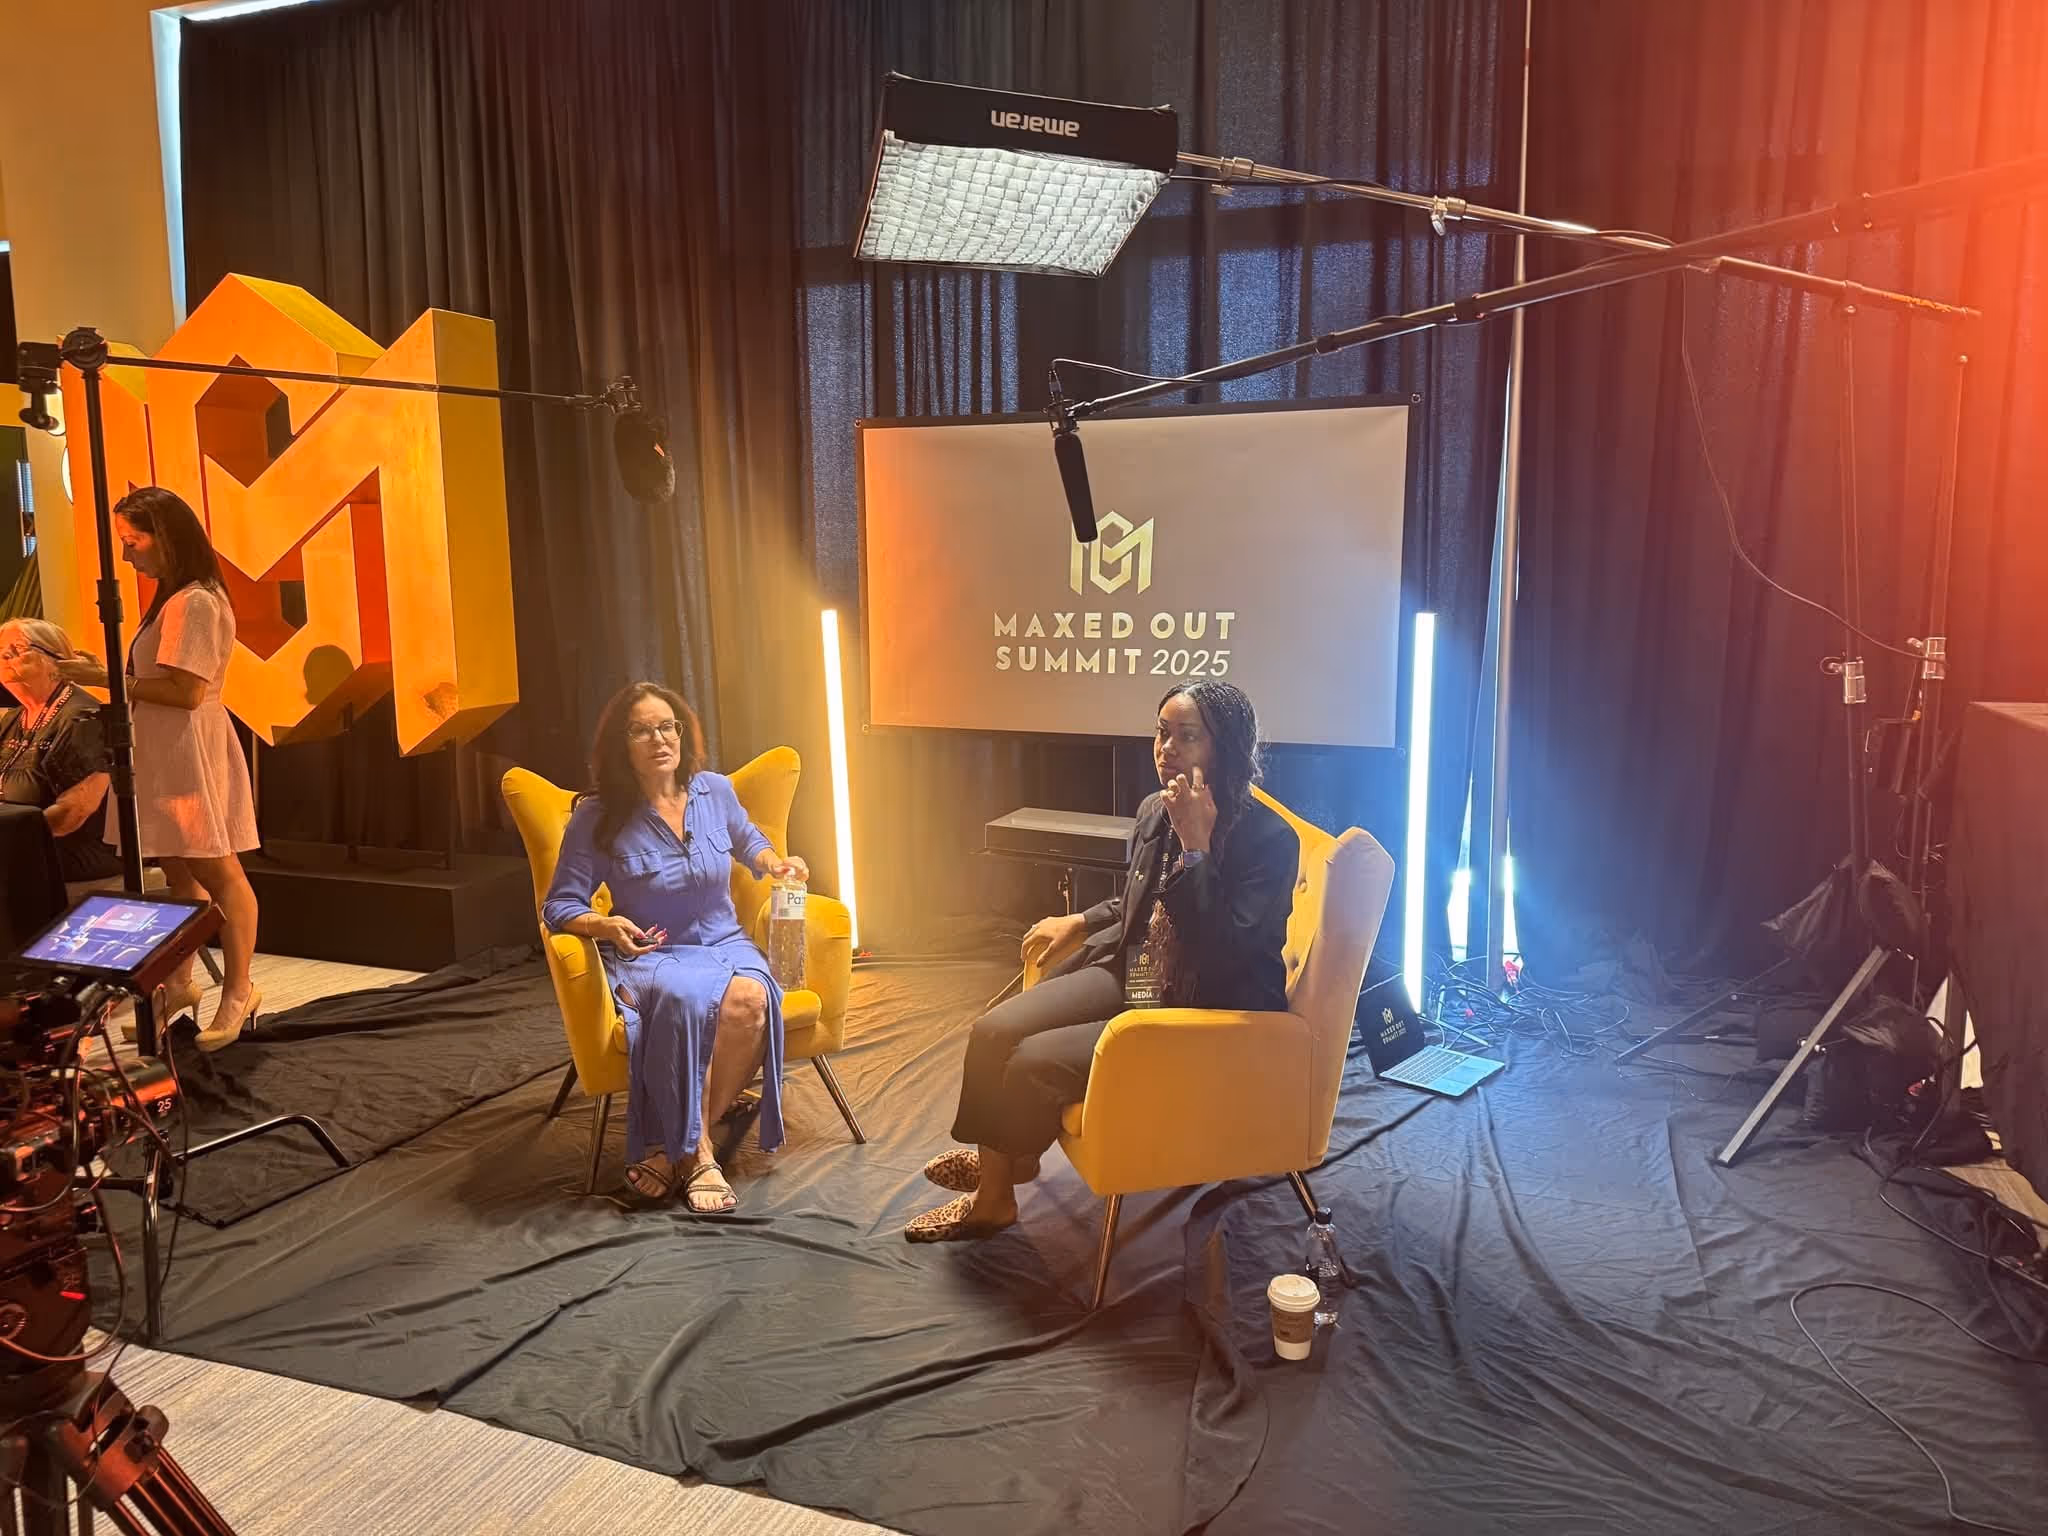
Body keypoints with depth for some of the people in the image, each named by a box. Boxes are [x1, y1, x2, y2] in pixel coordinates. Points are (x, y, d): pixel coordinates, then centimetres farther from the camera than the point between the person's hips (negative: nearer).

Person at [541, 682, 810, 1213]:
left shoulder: (715, 791, 2)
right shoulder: (598, 817, -8)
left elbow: (746, 839, 25)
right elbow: (559, 906, -3)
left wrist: (774, 862, 4)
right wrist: (605, 925, -24)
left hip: (724, 943, 3)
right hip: (650, 955, -3)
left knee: (750, 999, -33)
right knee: (684, 999, -39)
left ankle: (673, 1147, -18)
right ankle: (696, 1153, -22)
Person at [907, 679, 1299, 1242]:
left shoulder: (1269, 838, -20)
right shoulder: (1155, 811, 0)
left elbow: (1223, 953, -31)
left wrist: (1196, 846, -31)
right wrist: (1080, 921, 13)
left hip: (1205, 1019, -7)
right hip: (1132, 978, 7)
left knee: (1035, 1063, -17)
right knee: (994, 1032, -10)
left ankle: (994, 1197, 13)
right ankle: (999, 1159, 15)